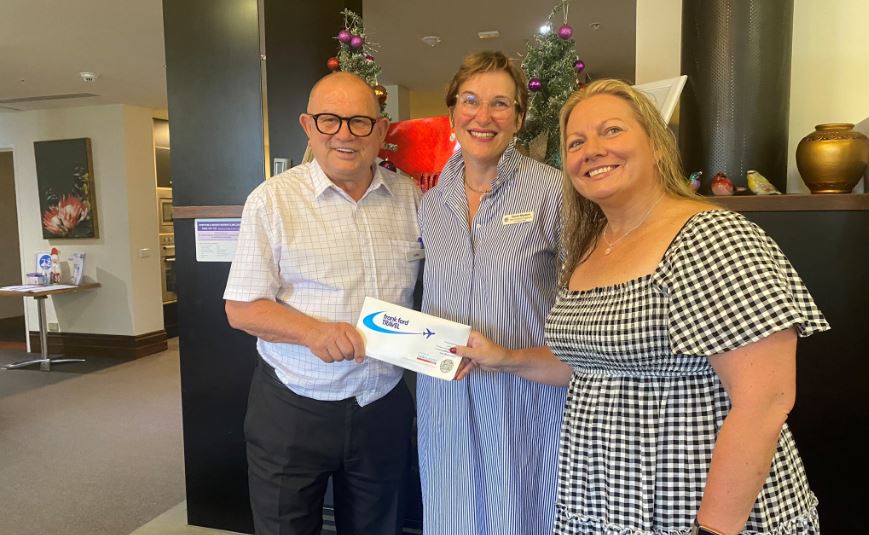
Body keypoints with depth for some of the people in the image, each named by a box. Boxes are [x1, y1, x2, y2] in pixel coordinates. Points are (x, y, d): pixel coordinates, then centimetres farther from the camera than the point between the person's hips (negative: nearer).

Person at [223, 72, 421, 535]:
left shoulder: (410, 197, 2)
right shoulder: (272, 200, -8)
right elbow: (243, 308, -9)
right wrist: (313, 331, -26)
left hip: (385, 407, 3)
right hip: (292, 410, -3)